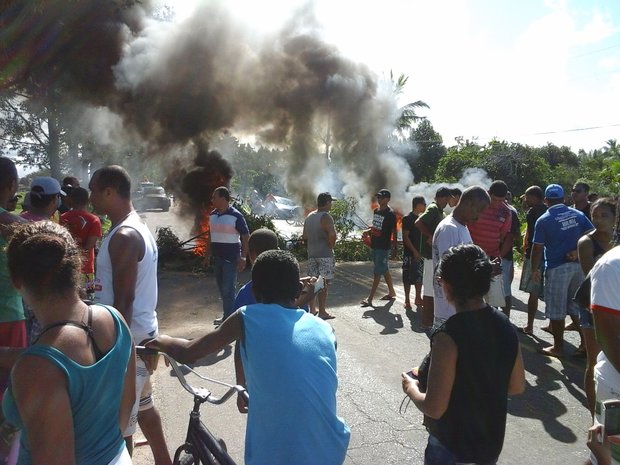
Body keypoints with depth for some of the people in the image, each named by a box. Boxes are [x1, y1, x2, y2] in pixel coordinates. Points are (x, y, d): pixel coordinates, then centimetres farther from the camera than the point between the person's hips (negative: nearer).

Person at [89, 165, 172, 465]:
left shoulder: (123, 237, -21)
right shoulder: (136, 228, 11)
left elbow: (123, 301, -23)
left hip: (127, 336, -10)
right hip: (140, 331, 10)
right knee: (142, 405, 23)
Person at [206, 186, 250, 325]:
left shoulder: (236, 215, -12)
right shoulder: (213, 215, 8)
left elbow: (245, 236, -11)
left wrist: (243, 257, -16)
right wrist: (208, 254, 16)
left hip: (231, 258, -7)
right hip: (217, 257, 7)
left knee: (228, 289, -7)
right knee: (222, 288, 13)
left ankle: (228, 318, 1)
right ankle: (228, 316, 25)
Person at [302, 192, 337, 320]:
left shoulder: (309, 216, 11)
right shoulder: (326, 217, -13)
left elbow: (305, 236, 15)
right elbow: (332, 234, -26)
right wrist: (331, 246, -10)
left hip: (311, 254, 7)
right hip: (325, 254, -7)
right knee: (324, 283, -1)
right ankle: (322, 312, 3)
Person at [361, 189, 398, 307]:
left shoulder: (390, 213, -12)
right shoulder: (376, 211, 11)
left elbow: (394, 230, -10)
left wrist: (395, 243, -13)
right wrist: (369, 231, 5)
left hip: (384, 247, -8)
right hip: (375, 245, 8)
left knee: (377, 273, -5)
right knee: (385, 270, 18)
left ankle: (370, 299, -3)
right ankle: (391, 292, 32)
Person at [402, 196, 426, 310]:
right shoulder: (408, 219, -11)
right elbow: (405, 237, -15)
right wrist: (414, 251, -19)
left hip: (419, 253, 8)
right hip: (410, 253, -8)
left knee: (419, 276, 12)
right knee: (408, 277, -1)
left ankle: (418, 298, 22)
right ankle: (407, 301, 5)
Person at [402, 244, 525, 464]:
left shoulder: (448, 336, -28)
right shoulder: (505, 326, -8)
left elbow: (434, 408, -24)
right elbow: (517, 386, 4)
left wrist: (411, 388, -6)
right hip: (492, 445, 6)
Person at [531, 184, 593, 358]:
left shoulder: (543, 220, -7)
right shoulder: (578, 215, 5)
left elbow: (537, 248, -7)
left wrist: (535, 269, 1)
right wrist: (578, 252, 2)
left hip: (557, 267, -5)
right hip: (578, 265, 5)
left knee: (556, 310, 4)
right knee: (577, 306, 18)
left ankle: (558, 347, 12)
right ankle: (586, 342, 25)